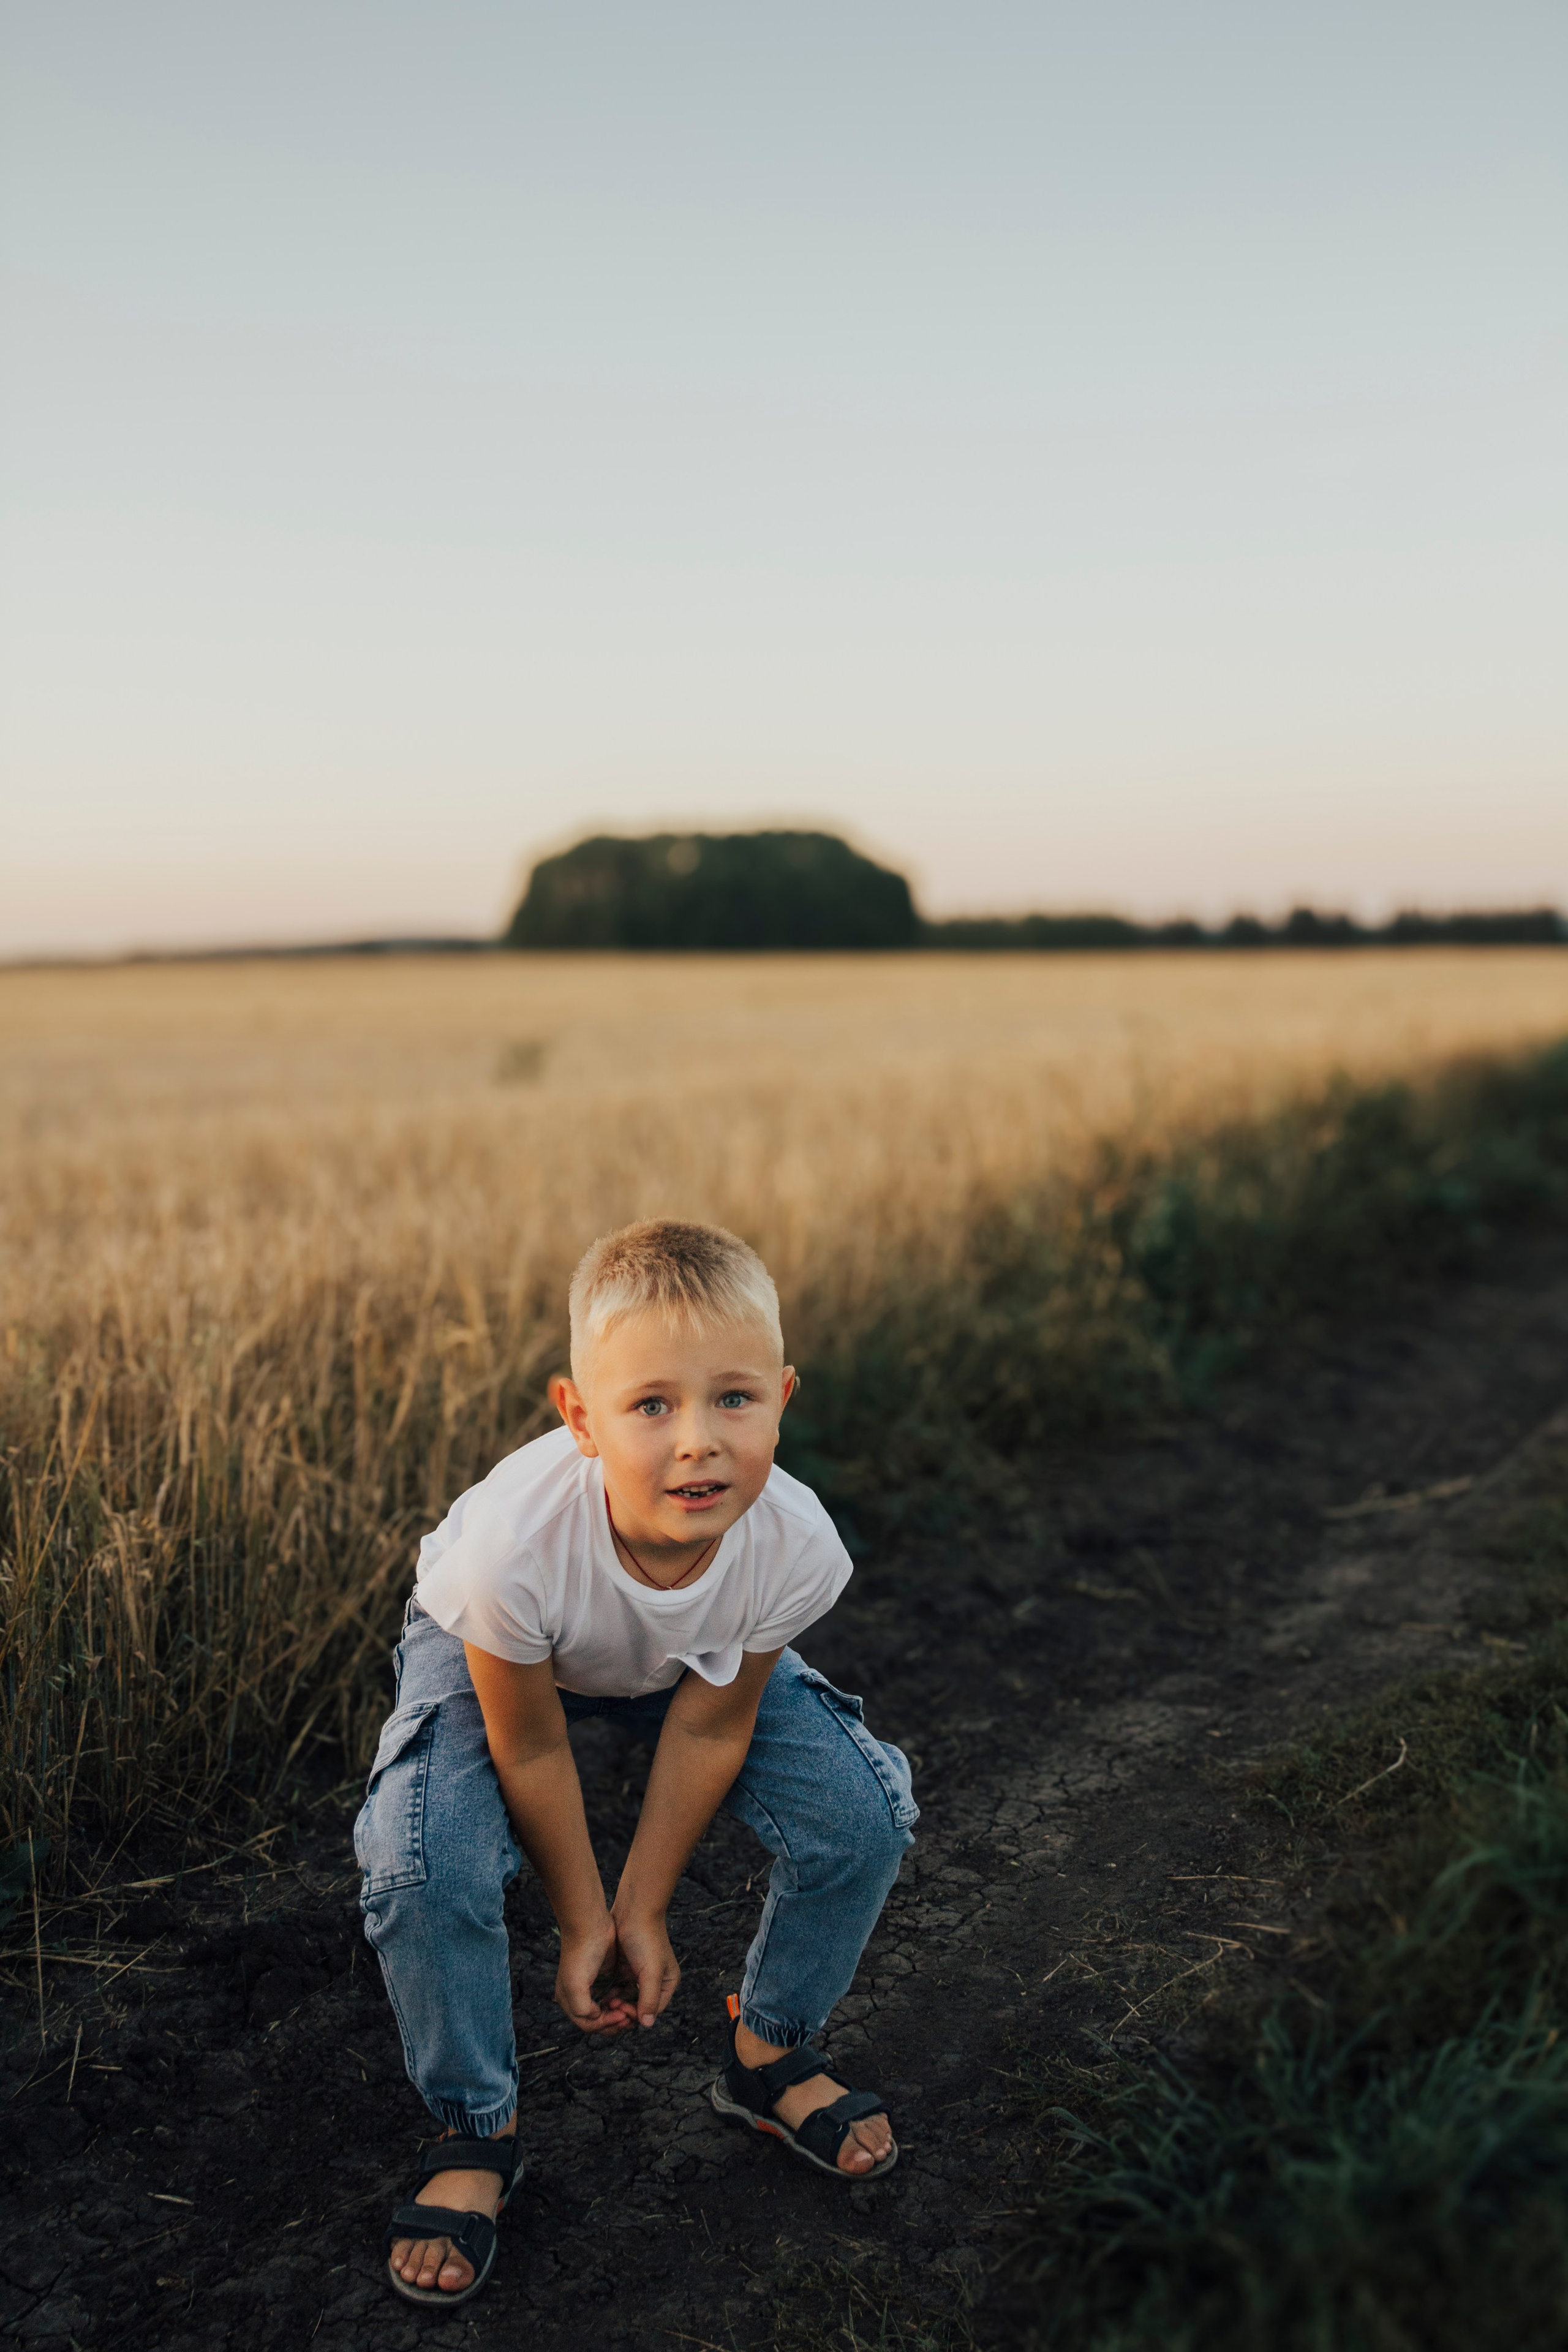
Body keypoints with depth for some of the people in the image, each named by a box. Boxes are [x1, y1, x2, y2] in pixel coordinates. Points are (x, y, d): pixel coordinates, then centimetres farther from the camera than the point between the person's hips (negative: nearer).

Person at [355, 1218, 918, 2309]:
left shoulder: (794, 1545, -35)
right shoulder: (515, 1544, -43)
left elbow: (709, 1730, -17)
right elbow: (530, 1749, -24)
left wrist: (644, 1910, -7)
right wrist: (582, 1921, -11)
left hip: (699, 1651, 3)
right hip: (492, 1650, -2)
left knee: (866, 1810, -12)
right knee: (422, 1864, -26)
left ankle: (770, 2056, 17)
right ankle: (477, 2130, 3)